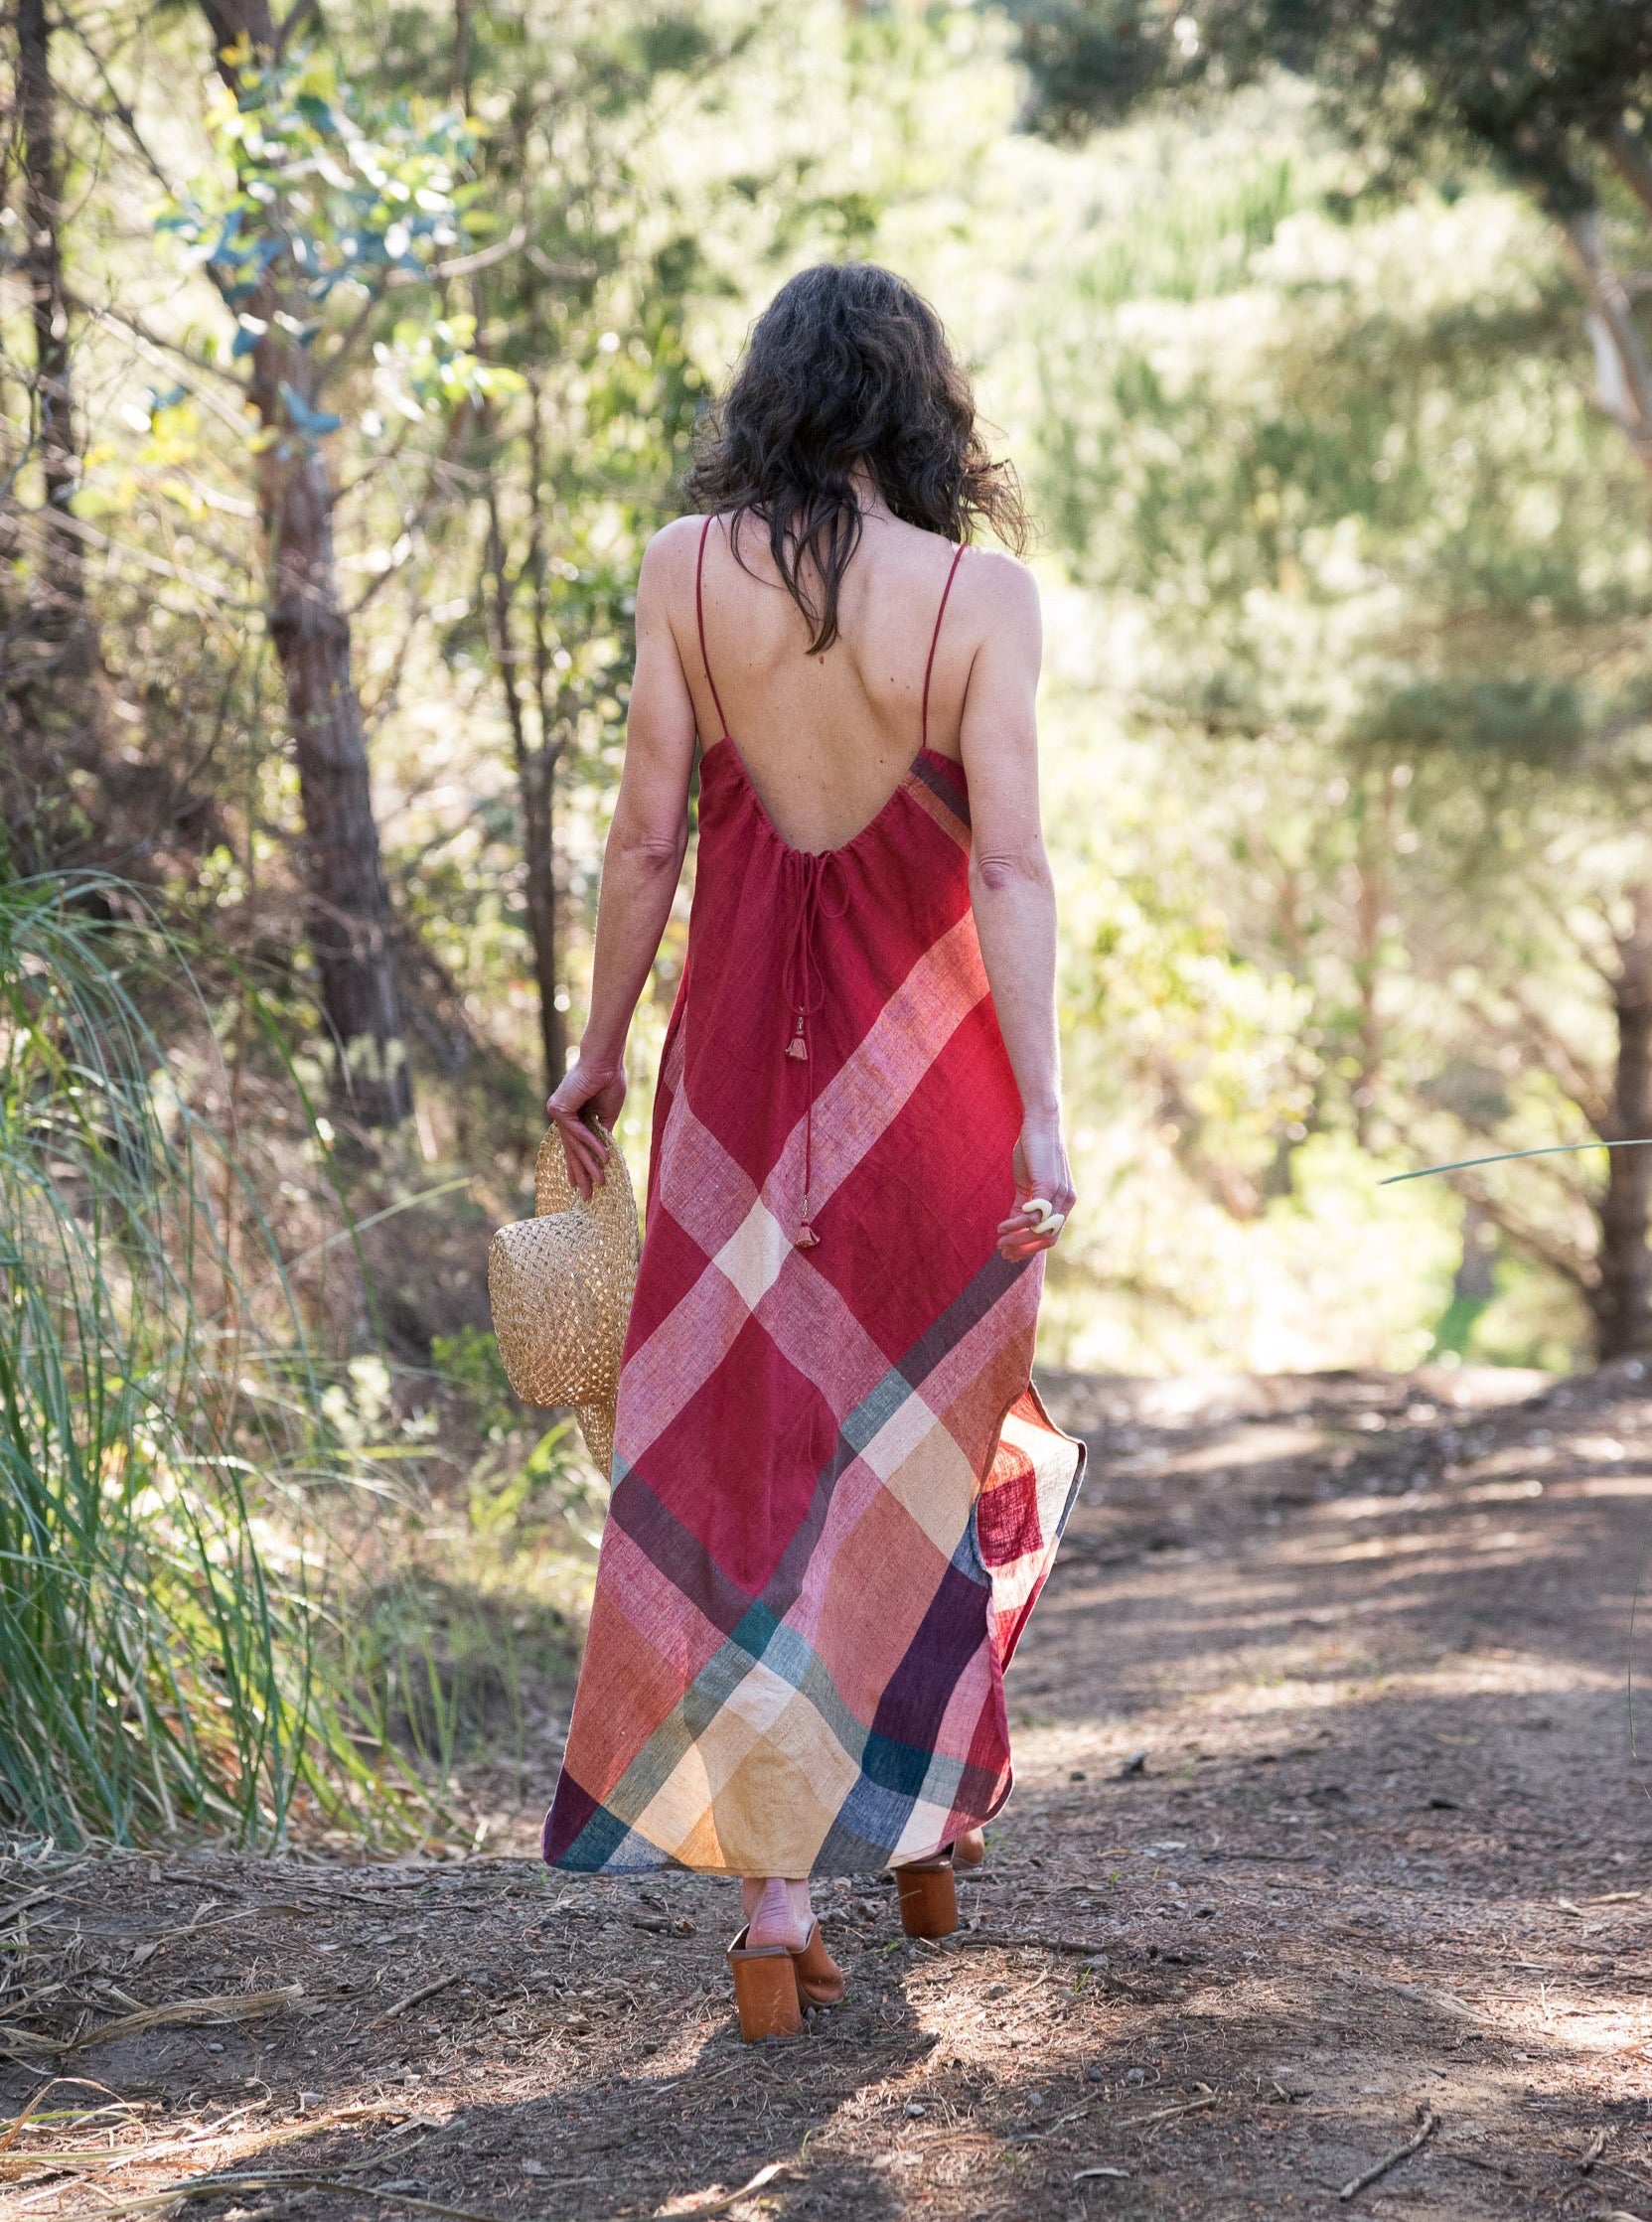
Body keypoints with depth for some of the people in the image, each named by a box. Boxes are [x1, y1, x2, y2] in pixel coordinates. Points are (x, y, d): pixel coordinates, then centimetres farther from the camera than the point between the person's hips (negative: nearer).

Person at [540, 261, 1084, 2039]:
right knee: (933, 1442, 18)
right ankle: (927, 1820, 30)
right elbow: (1011, 866, -13)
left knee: (742, 1447, 5)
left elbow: (646, 837, -3)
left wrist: (600, 1055, 7)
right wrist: (1042, 1117, -15)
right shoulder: (981, 595, -7)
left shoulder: (687, 568, -3)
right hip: (931, 1065, 0)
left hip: (743, 1052, 0)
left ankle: (774, 1901, 0)